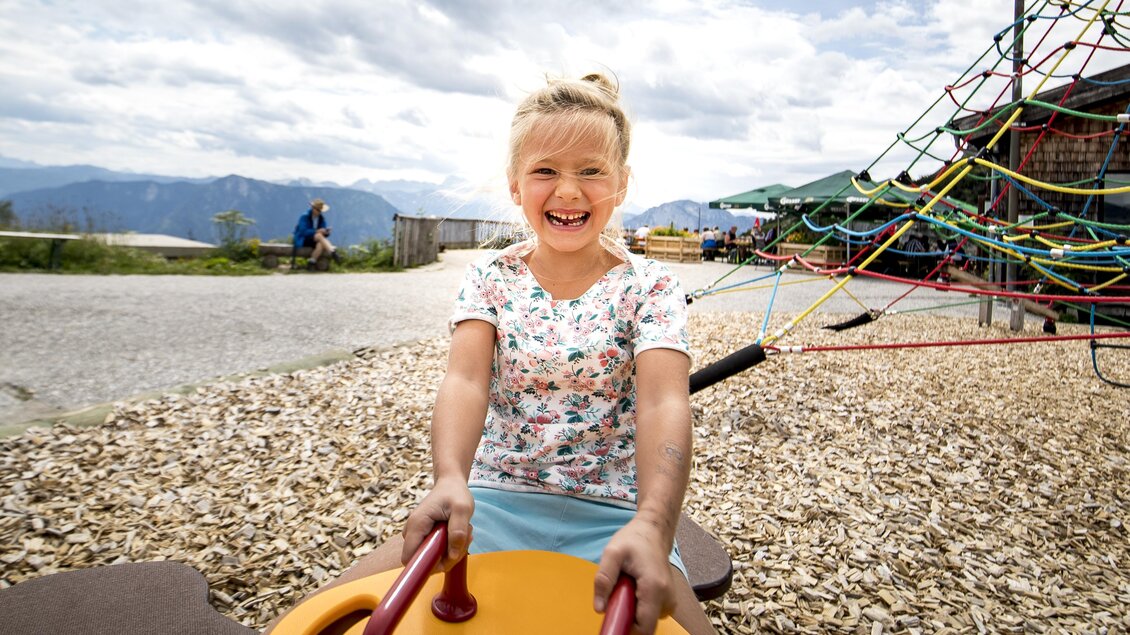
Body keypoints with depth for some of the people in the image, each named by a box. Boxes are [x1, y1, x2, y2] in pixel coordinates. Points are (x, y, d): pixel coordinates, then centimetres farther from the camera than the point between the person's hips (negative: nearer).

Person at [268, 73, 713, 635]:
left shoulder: (650, 287, -3)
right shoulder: (490, 279, 2)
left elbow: (663, 403, -18)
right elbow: (466, 380, -13)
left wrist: (652, 524, -36)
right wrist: (449, 479, -34)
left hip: (609, 518, 0)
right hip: (492, 502, 1)